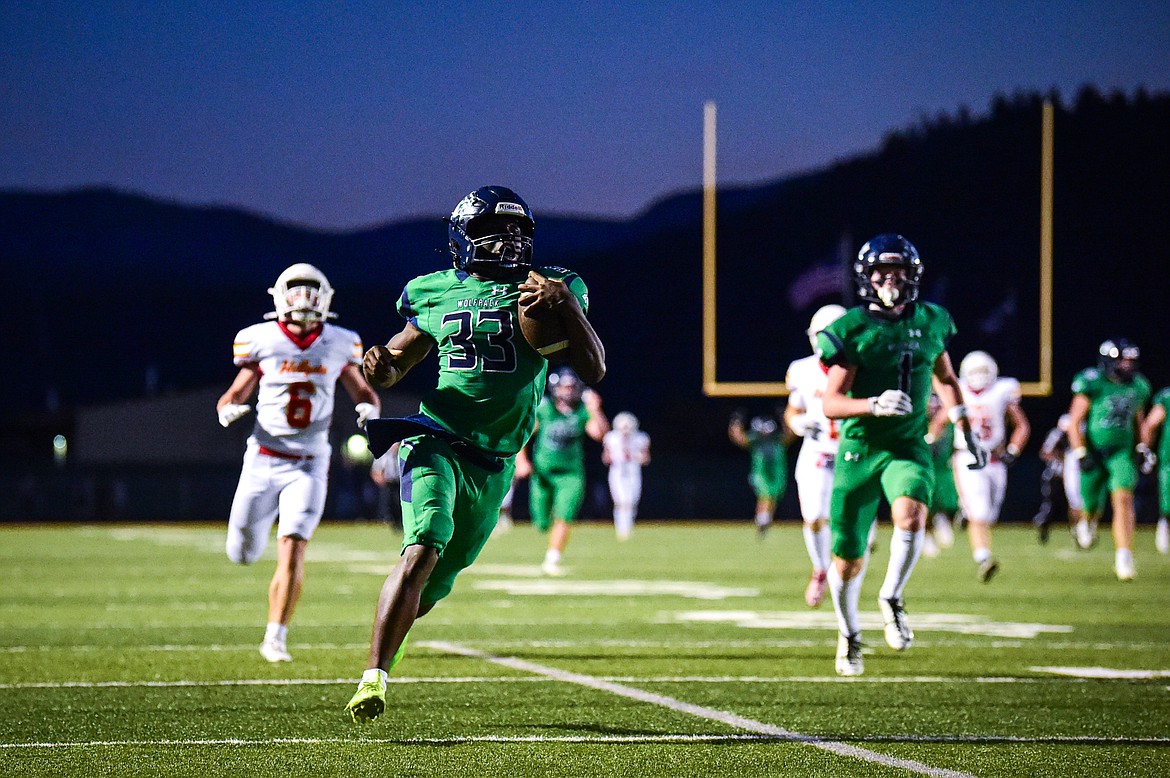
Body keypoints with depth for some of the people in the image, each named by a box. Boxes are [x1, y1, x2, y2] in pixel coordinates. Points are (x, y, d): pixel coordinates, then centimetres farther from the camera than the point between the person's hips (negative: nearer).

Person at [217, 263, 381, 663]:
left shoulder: (338, 345, 1)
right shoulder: (262, 341, -3)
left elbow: (362, 390, 14)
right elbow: (236, 394, 5)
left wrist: (369, 406, -9)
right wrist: (227, 409, -18)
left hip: (309, 465, 0)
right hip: (264, 460, 0)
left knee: (292, 552, -14)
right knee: (243, 554, 7)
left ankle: (275, 637, -6)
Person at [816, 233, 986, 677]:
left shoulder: (931, 322, 5)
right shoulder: (851, 331, -8)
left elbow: (945, 379, 23)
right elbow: (831, 404, -12)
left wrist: (966, 432, 20)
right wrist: (874, 405, -29)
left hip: (908, 447, 2)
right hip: (860, 448, -2)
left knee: (910, 515, -30)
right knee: (849, 557, 4)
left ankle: (891, 598, -7)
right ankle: (849, 634, 30)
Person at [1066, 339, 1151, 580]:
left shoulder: (1138, 387, 5)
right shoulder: (1092, 384, -11)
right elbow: (1074, 421, -8)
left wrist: (1142, 449, 12)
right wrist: (1080, 453, -15)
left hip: (1121, 452, 2)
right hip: (1094, 452, -2)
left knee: (1123, 501, -17)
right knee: (1092, 508, 8)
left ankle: (1123, 557, -19)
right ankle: (1087, 523, 47)